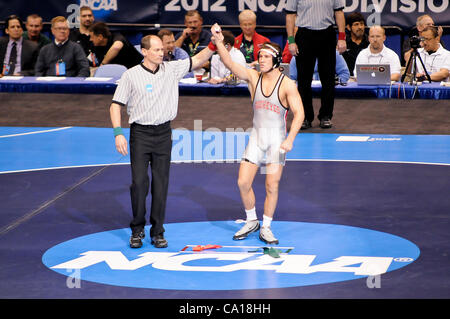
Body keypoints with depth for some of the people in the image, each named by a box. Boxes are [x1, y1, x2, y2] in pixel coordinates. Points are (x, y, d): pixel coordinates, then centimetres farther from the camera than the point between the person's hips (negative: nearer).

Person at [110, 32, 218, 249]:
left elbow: (198, 60, 10)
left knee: (161, 184, 3)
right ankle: (137, 230, 9)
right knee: (139, 182, -5)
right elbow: (116, 105, -1)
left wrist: (213, 44, -7)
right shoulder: (131, 75, -3)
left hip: (163, 133, 3)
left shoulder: (172, 69, 5)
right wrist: (118, 133, -11)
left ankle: (158, 232, 10)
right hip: (140, 134, -2)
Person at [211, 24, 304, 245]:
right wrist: (219, 42, -28)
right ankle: (251, 221, 20)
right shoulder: (253, 77, -1)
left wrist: (290, 139, -24)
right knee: (243, 183, -1)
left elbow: (299, 113, -13)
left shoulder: (287, 85, -10)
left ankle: (265, 228, 13)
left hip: (277, 139, -3)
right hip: (256, 137, 3)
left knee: (272, 186, -2)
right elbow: (229, 63, -13)